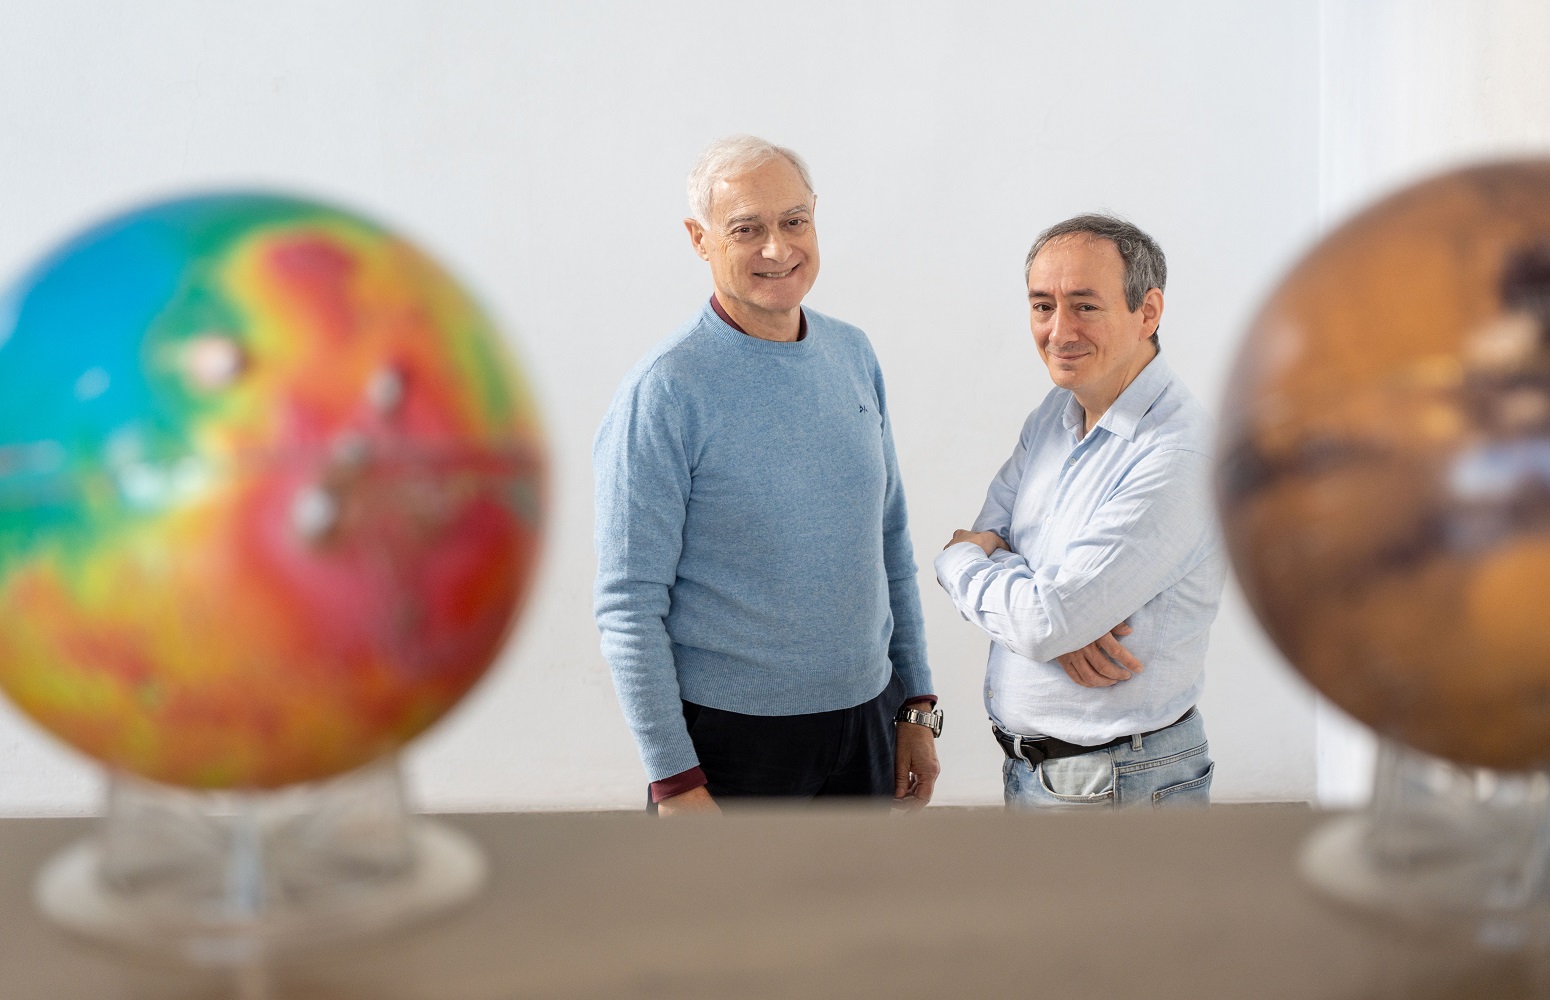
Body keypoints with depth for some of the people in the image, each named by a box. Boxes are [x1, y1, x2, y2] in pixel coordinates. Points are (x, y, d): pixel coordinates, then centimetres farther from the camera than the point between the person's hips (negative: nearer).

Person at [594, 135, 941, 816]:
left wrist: (917, 705, 10)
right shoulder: (663, 393, -14)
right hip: (732, 733, -5)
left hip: (865, 720, 6)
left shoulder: (853, 355, 5)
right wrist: (675, 781, -17)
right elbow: (628, 608, -14)